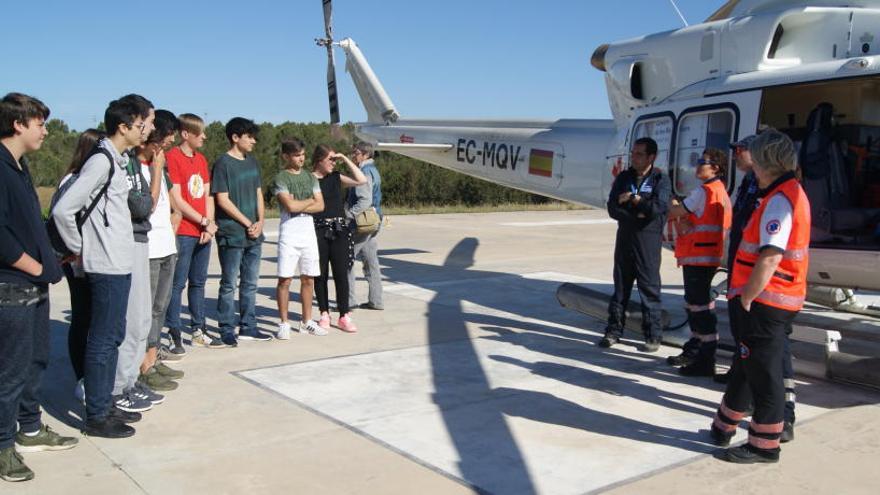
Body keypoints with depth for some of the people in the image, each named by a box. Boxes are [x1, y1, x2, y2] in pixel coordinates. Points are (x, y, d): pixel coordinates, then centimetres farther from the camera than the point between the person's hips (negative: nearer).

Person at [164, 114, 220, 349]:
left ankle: (199, 330, 22)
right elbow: (176, 200, -13)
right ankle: (174, 335, 3)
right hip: (183, 232, -7)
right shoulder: (172, 157, -8)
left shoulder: (201, 159, 16)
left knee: (198, 282, 14)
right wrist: (204, 221, -9)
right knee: (177, 284, -3)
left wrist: (210, 224, 0)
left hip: (203, 232, 7)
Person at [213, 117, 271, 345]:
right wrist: (248, 223, -11)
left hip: (253, 234, 7)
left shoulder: (252, 162, 13)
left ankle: (248, 327, 21)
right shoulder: (223, 163, -9)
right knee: (229, 284, 1)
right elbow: (223, 200, -13)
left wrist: (260, 222, 1)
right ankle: (227, 330, 9)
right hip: (232, 235, -7)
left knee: (250, 283, 12)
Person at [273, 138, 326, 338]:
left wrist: (299, 205, -10)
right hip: (289, 231, -5)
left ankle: (307, 322, 17)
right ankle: (284, 323, 5)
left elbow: (320, 205, 4)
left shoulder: (310, 177, 12)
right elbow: (290, 206, -17)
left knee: (308, 278, 8)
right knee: (285, 279, -3)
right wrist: (310, 200, -1)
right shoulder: (280, 178, -4)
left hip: (308, 231, 5)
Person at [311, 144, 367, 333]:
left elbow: (362, 180, 2)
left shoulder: (336, 178, 11)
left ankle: (344, 316, 4)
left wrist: (346, 159, 1)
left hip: (339, 230, 3)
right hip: (318, 230, -3)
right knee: (321, 274, 5)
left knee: (341, 273, -1)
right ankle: (324, 314, 17)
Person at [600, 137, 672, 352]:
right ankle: (614, 331, 19)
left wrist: (632, 199, -8)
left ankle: (653, 336, 7)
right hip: (625, 237, 4)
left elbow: (658, 208, -16)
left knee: (649, 288, -1)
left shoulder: (661, 179, -1)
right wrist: (637, 215, -13)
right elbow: (613, 209, 1)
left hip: (648, 240, -4)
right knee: (620, 286, 10)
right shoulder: (623, 177, 10)